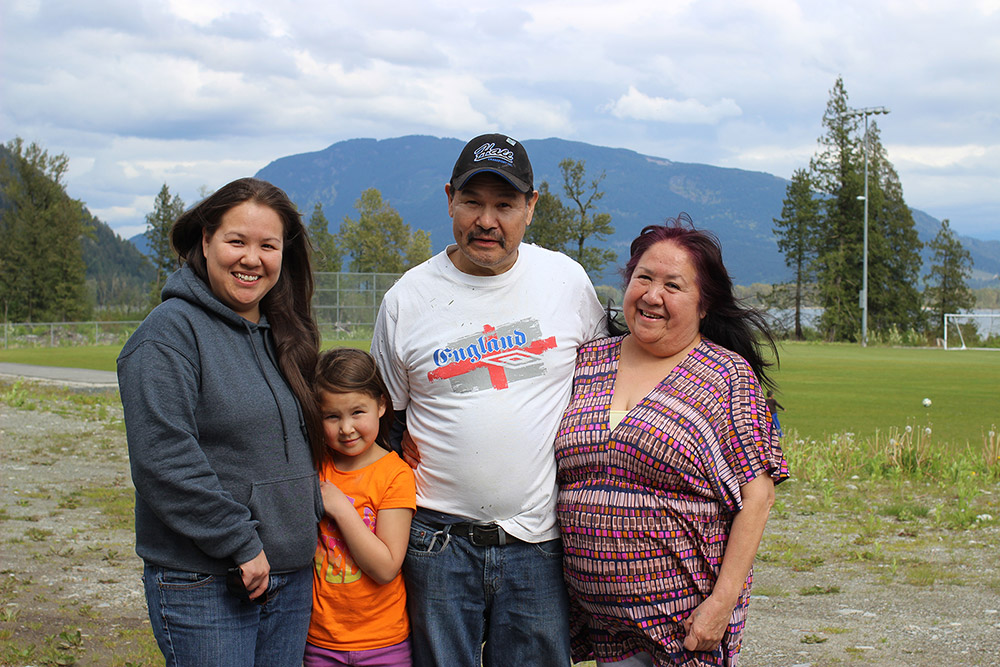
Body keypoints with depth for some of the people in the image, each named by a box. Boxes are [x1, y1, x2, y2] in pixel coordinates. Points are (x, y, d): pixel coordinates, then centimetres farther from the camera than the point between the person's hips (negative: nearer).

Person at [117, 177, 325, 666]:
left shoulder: (283, 336, 12)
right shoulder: (171, 330, -11)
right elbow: (163, 460, -19)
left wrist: (308, 527, 9)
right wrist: (241, 544, -18)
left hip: (294, 579, 7)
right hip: (204, 585, -7)